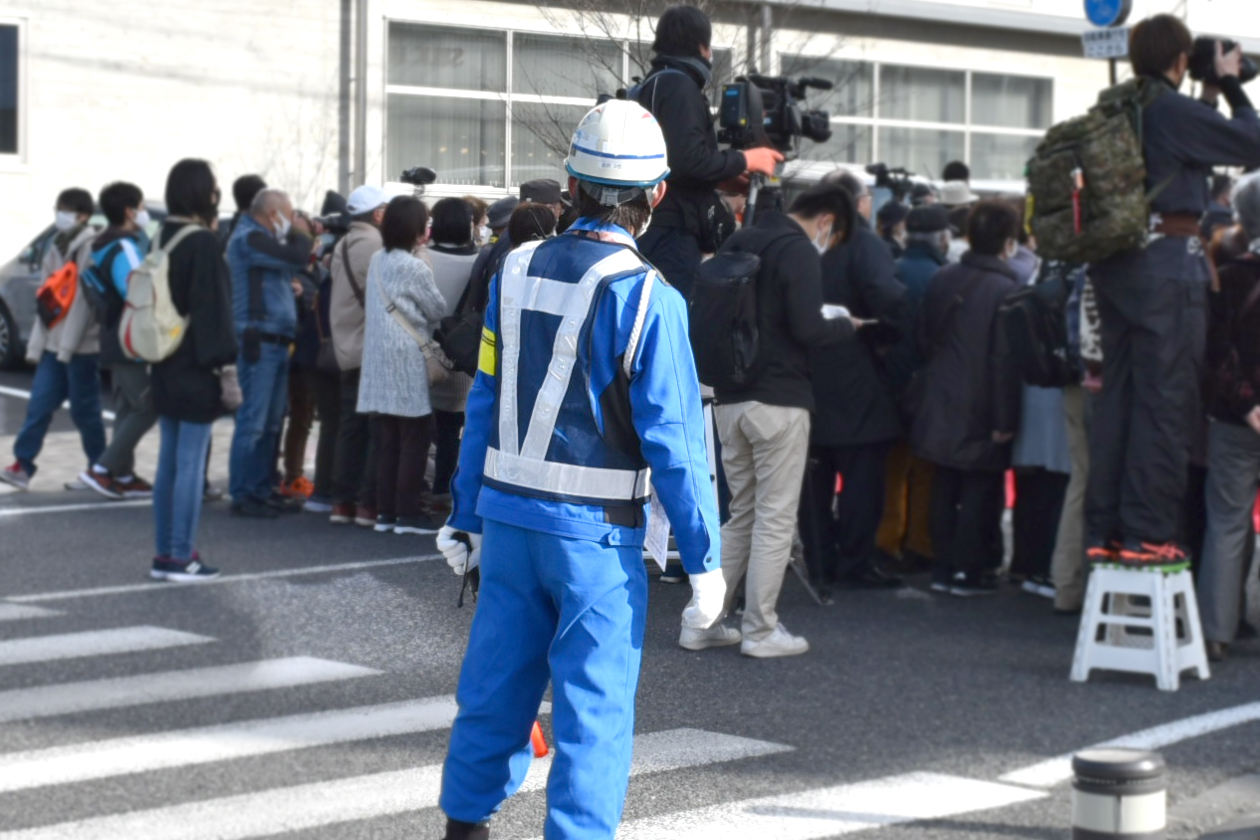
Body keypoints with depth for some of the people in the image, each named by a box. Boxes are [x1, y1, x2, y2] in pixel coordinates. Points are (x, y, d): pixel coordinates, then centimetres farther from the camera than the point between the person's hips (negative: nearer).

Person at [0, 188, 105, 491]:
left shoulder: (91, 248, -9)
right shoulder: (57, 248, 16)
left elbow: (84, 299, -16)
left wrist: (68, 344, -20)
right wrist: (36, 344, 10)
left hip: (82, 345, -7)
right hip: (54, 343, 7)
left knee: (83, 408, 1)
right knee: (39, 404, 2)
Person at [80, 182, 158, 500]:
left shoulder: (108, 247, 15)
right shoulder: (124, 248, -17)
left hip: (116, 340, 10)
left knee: (128, 409, 12)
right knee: (147, 407, -8)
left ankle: (123, 476, 12)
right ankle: (102, 469, -9)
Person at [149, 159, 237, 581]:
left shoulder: (163, 237, 10)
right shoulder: (202, 242, -15)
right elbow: (214, 307, -18)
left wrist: (156, 356, 18)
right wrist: (223, 362, -15)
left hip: (166, 367, 8)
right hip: (195, 368, -8)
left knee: (169, 461, 12)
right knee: (191, 463, -4)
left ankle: (164, 554, 16)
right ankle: (181, 557, -2)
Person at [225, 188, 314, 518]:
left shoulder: (262, 239, 22)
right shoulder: (248, 238, -11)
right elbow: (297, 258, -19)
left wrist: (289, 287, 3)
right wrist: (301, 234, 0)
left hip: (276, 341, 10)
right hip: (258, 339, -10)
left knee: (271, 423, 12)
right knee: (252, 422, -8)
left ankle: (262, 490, 19)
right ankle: (242, 495, -5)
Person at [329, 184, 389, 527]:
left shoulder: (342, 247, 14)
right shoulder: (374, 245, -14)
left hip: (349, 348, 9)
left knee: (350, 427, 11)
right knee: (377, 429, -4)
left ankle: (342, 501, 12)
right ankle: (369, 503, -5)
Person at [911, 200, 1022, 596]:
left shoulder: (942, 280, 3)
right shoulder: (1006, 290, -17)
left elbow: (925, 338, 11)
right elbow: (1005, 360, -19)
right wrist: (1004, 419, -15)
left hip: (940, 406, 6)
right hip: (980, 414, -6)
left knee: (945, 487, 14)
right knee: (980, 490, 4)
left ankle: (943, 567, 20)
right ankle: (968, 571, 6)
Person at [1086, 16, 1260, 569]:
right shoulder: (1175, 111, -10)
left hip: (1116, 261, 8)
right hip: (1167, 260, -8)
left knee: (1118, 398, 9)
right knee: (1164, 403, -4)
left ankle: (1105, 531, 9)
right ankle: (1148, 534, -5)